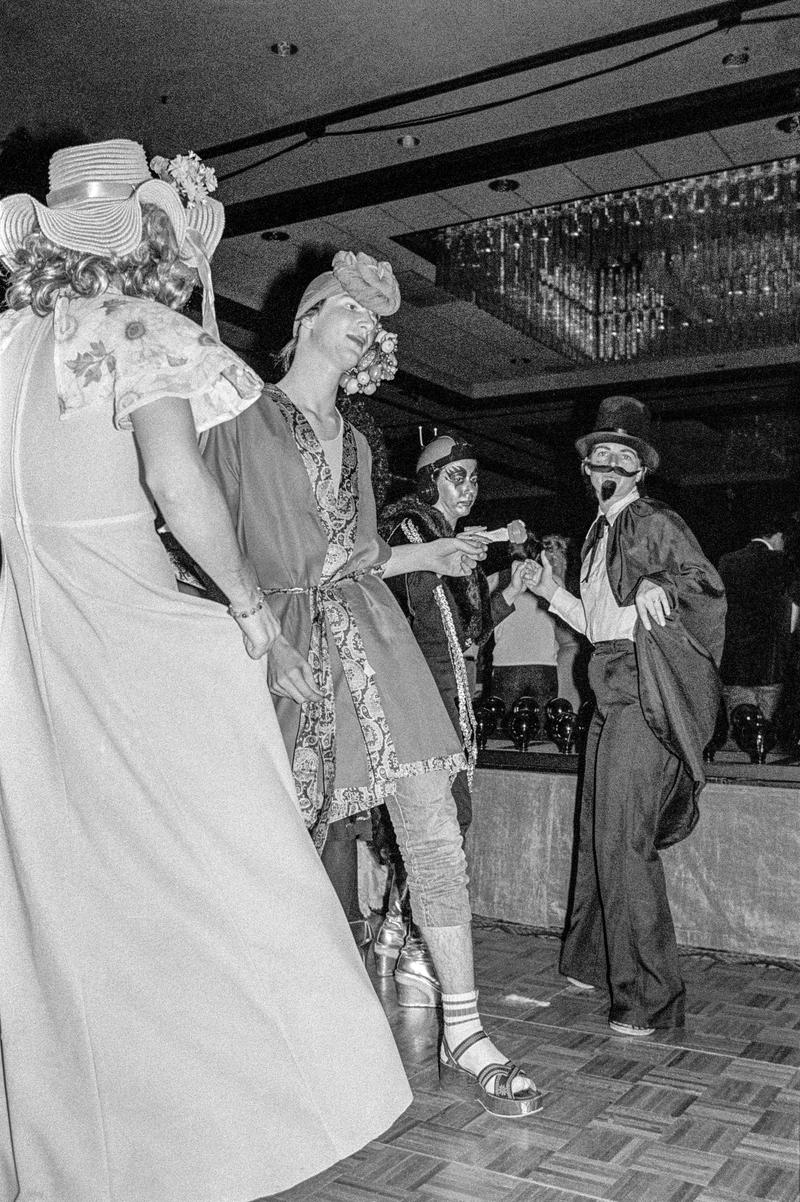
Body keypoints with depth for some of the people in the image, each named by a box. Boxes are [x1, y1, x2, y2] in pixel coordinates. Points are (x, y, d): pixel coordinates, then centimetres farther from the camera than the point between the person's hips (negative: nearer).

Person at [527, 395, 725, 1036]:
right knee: (597, 833, 15)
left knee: (623, 839, -12)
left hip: (646, 691, -9)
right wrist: (551, 591, 16)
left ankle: (652, 995, -3)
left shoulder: (658, 523, -3)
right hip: (610, 692, 9)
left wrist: (655, 586, -28)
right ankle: (593, 960, 29)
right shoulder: (598, 533, 22)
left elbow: (709, 586, -11)